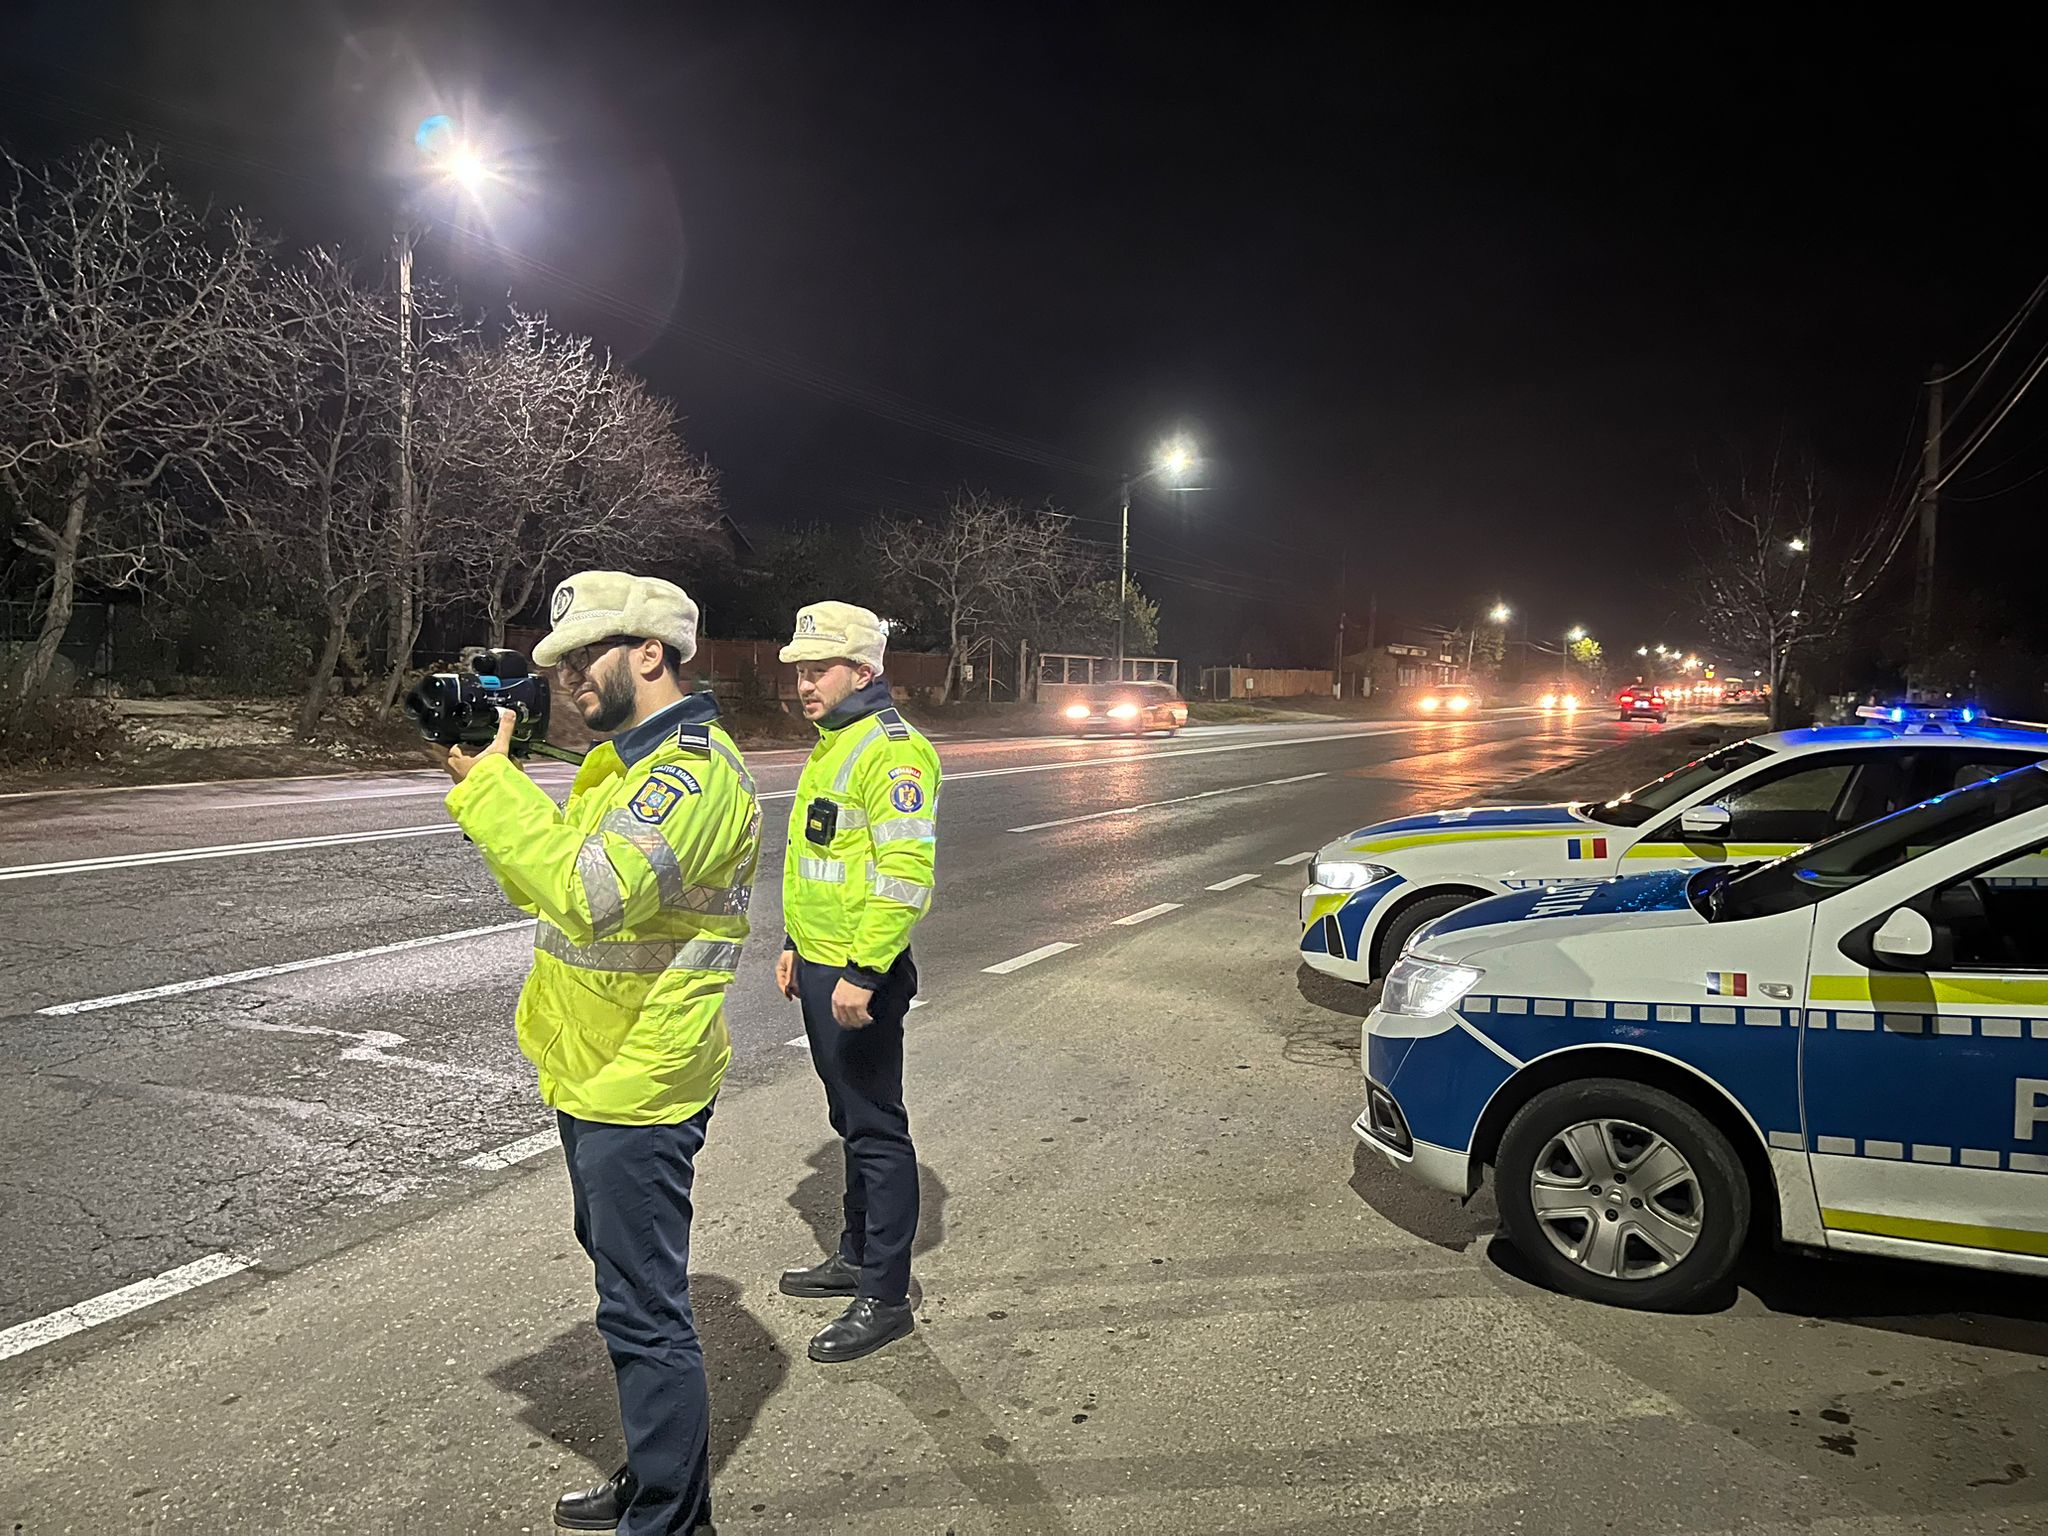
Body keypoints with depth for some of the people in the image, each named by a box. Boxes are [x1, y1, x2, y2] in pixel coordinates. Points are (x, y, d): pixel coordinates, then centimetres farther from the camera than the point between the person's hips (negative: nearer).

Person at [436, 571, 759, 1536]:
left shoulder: (693, 770, -22)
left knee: (643, 1312, 1)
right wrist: (486, 780, -1)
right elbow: (542, 881, 12)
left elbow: (589, 892, -35)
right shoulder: (624, 760, 12)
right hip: (595, 1079, 11)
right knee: (630, 1288, 22)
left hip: (637, 1094, -11)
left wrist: (489, 781, -26)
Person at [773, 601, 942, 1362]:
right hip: (821, 970, 10)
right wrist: (797, 944, 23)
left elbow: (906, 875, -26)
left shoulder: (891, 750, -18)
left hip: (860, 977, -10)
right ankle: (857, 1255, 35)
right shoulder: (831, 746, 15)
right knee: (851, 1120, 20)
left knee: (876, 1129, 0)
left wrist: (861, 972, -27)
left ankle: (885, 1295, 10)